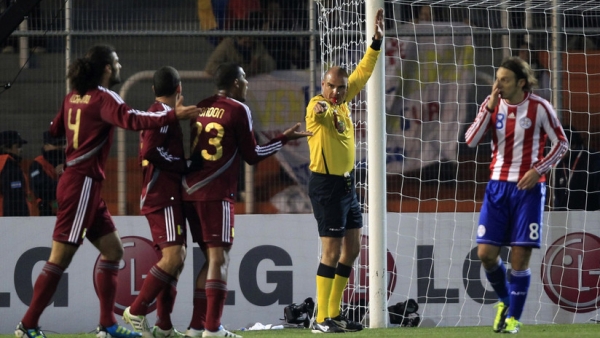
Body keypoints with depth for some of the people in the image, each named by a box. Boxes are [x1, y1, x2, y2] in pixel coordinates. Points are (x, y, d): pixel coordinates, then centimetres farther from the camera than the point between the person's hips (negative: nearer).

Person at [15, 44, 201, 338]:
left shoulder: (73, 97, 11)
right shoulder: (103, 98, -13)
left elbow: (55, 129, 23)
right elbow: (132, 119, -30)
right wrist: (172, 115, -35)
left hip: (84, 185, 9)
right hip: (82, 184, -9)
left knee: (112, 250, 10)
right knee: (60, 258, -6)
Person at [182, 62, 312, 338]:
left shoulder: (201, 108, 13)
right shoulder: (238, 110, -5)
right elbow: (252, 155, -1)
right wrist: (285, 139, 9)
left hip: (191, 191, 7)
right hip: (216, 194, -7)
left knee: (212, 258, 14)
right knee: (219, 257, -6)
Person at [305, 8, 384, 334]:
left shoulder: (341, 102, 6)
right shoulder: (318, 106, -17)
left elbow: (362, 73, 19)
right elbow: (321, 114, -44)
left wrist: (377, 42, 13)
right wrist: (321, 110, -66)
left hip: (346, 183, 9)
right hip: (326, 184, -9)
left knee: (352, 248, 11)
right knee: (332, 251, -10)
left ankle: (335, 314, 18)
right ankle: (321, 320, -9)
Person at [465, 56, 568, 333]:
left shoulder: (539, 108, -7)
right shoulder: (493, 104, 2)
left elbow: (561, 143, 0)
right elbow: (471, 141, -7)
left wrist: (538, 170, -12)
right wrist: (489, 107, -13)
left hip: (528, 188, -3)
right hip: (498, 186, 3)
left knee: (520, 256, -5)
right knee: (486, 253, -3)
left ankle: (513, 318, 8)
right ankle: (505, 300, 23)